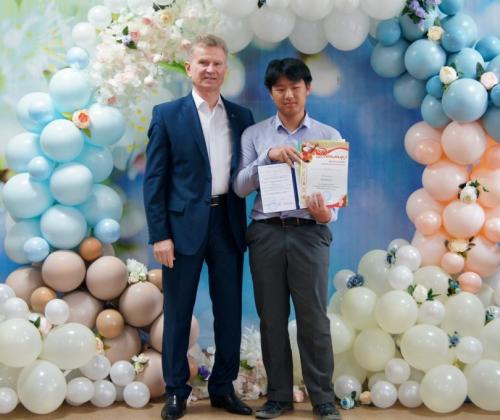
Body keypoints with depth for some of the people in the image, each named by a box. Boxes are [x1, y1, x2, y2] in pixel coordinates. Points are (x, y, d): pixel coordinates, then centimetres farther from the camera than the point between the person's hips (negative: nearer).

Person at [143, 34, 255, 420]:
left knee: (230, 311, 9)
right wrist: (159, 235, -9)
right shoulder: (167, 115, 0)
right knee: (178, 312, 5)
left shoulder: (242, 117, 10)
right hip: (184, 224, -3)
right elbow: (154, 179, -3)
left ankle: (224, 387, 24)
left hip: (228, 224, 3)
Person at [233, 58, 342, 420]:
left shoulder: (329, 136, 7)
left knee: (314, 319, 2)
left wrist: (327, 214, -19)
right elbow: (241, 187, -1)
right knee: (272, 319, 8)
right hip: (266, 233, 1)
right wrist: (268, 156, -16)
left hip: (309, 233, -1)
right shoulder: (254, 135, 8)